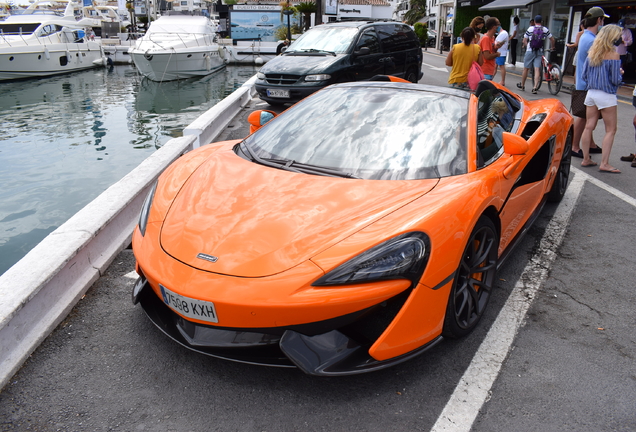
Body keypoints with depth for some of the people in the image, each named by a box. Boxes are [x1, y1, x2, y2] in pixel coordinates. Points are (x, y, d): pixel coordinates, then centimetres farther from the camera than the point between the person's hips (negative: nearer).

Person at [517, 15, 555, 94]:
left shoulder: (530, 29, -2)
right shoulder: (545, 30, 4)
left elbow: (524, 41, -2)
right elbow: (552, 39, 10)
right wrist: (552, 47, 25)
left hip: (530, 51, -1)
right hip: (539, 52, 1)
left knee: (526, 68, 10)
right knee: (537, 69, -3)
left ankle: (522, 85, 23)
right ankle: (535, 87, -13)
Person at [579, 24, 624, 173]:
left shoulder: (592, 53, 4)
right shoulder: (613, 55, -13)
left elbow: (583, 74, 8)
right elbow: (616, 80, -13)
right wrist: (620, 73, 7)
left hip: (591, 93, 6)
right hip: (606, 95, -6)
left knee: (589, 127, 10)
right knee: (610, 130, 1)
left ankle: (586, 159, 15)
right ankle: (604, 163, -2)